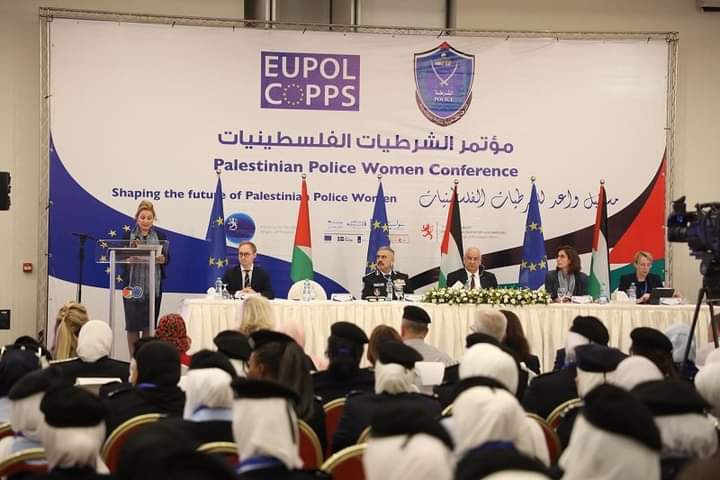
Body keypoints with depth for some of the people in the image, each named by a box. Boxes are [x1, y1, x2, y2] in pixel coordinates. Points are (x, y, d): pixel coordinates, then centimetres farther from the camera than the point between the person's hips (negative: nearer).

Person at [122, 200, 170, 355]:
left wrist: (161, 258, -18)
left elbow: (167, 259, 3)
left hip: (153, 286, 1)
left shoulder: (160, 236, 8)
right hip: (133, 284, -1)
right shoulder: (128, 236, 4)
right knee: (132, 323, -1)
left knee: (149, 324, 4)